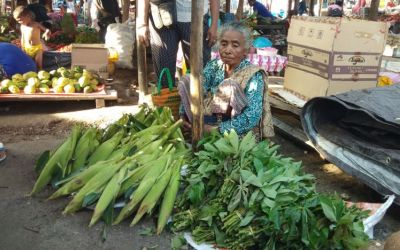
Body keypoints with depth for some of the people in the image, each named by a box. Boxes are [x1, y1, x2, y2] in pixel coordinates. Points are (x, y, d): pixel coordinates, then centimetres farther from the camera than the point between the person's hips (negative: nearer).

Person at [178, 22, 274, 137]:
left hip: (240, 136, -4)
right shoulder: (213, 66, 1)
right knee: (185, 81, -9)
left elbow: (252, 117, -25)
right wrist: (184, 115, -25)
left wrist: (217, 129, -29)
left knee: (230, 86, -28)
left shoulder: (253, 75, -15)